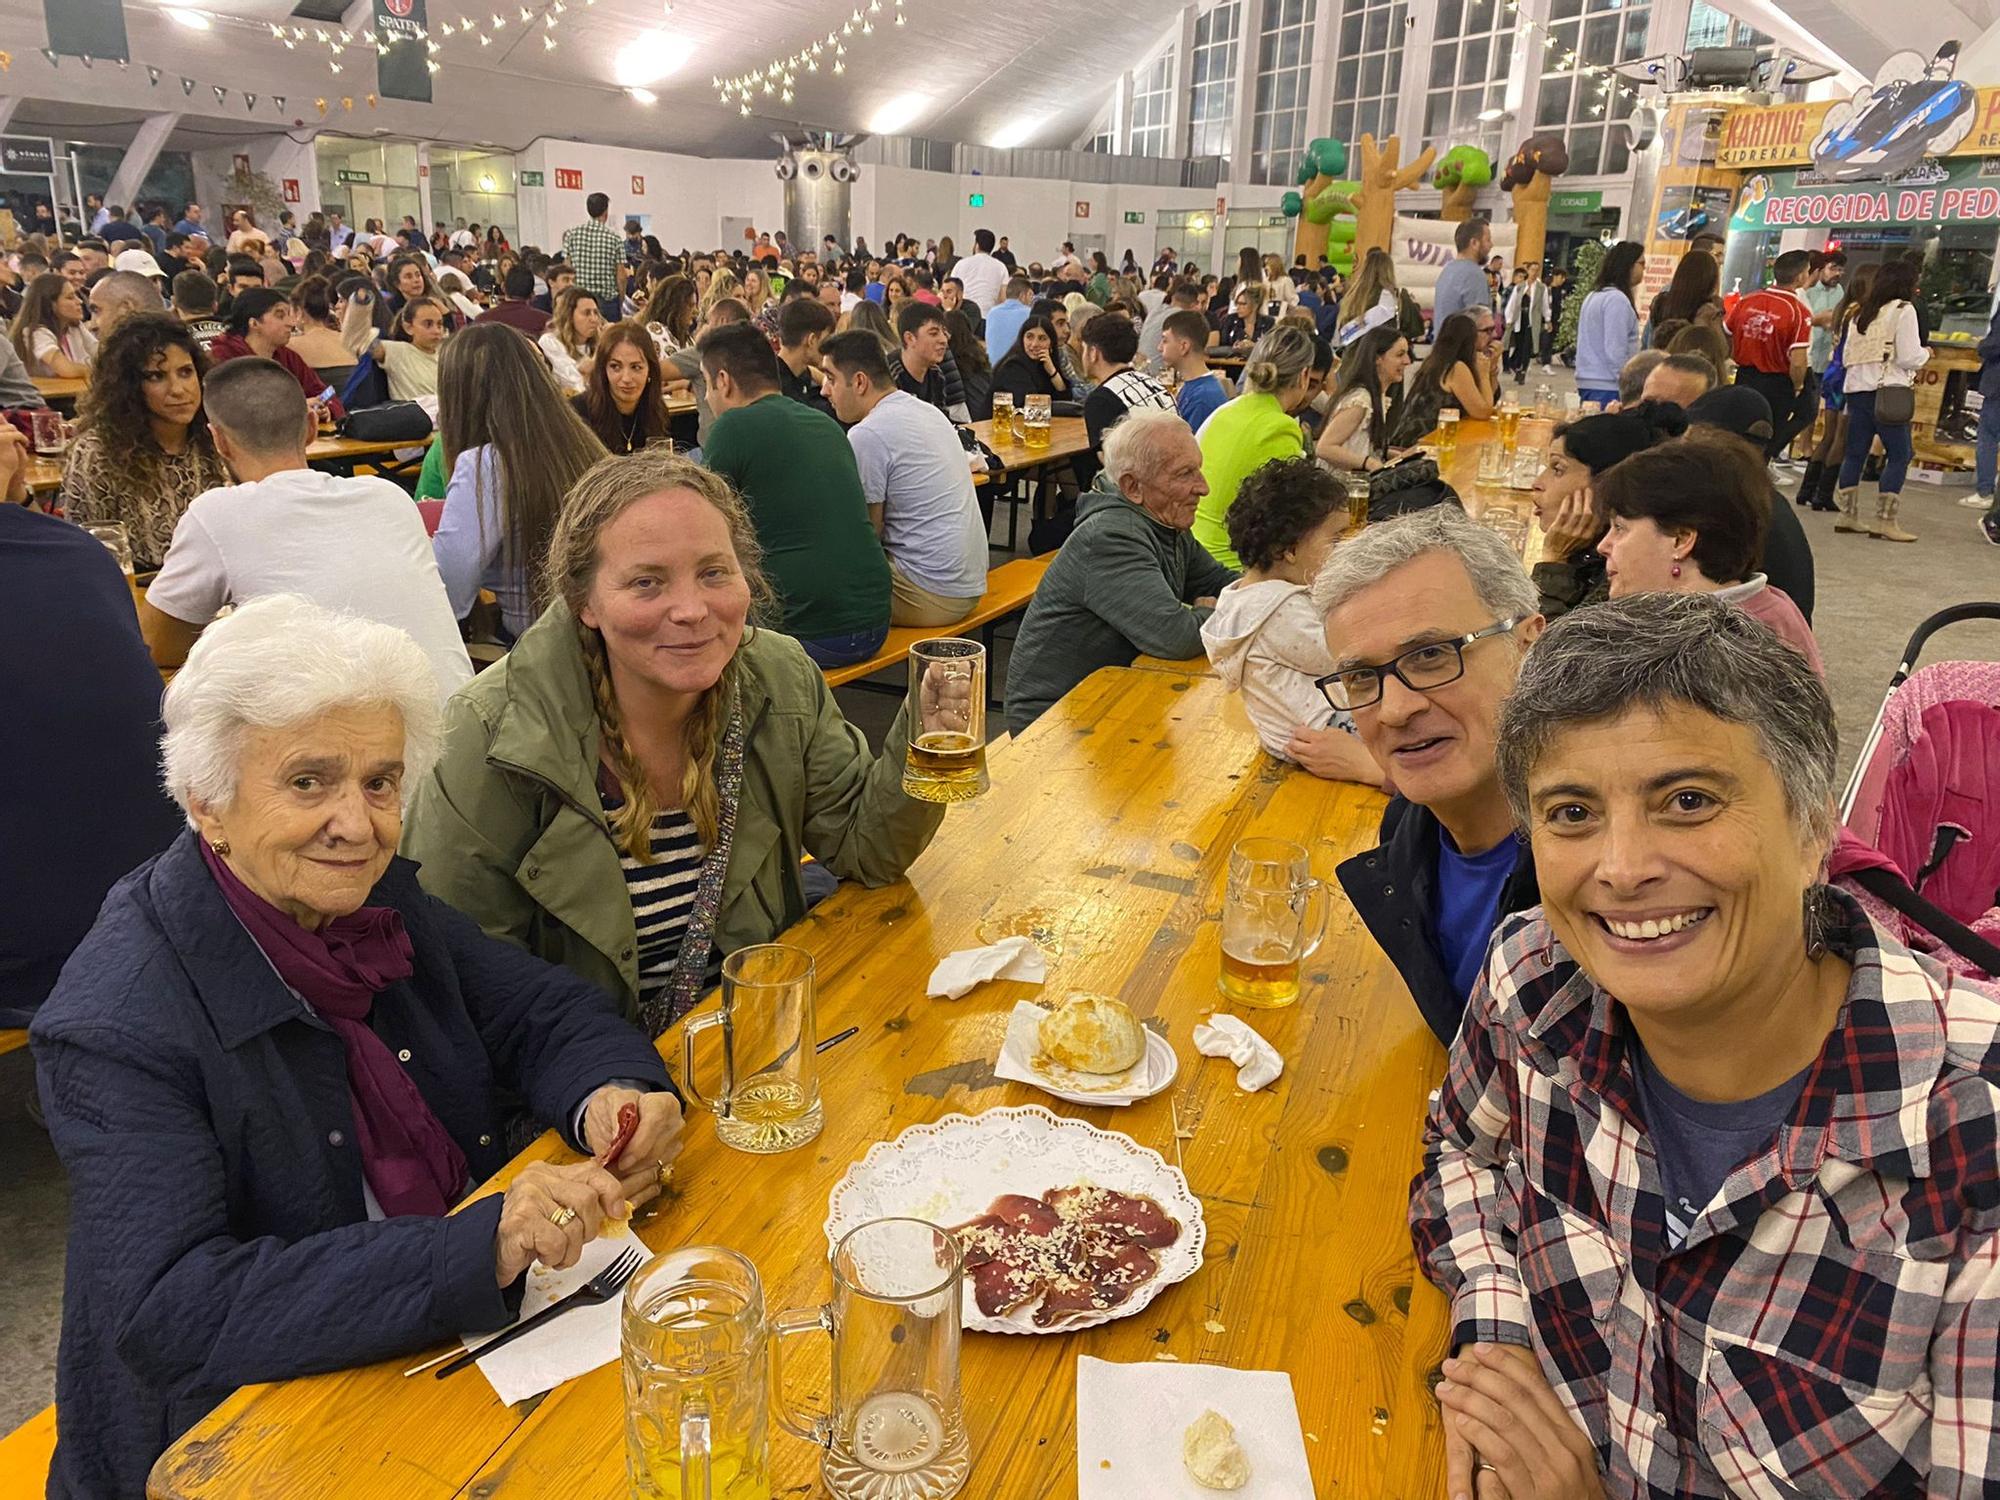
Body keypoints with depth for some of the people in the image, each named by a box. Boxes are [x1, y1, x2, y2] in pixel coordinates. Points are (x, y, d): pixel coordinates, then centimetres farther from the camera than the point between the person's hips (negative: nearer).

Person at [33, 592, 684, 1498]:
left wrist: (608, 1096, -21)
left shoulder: (378, 898, -2)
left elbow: (544, 1015, 3)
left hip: (458, 1340, 6)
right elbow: (167, 1315, -28)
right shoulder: (117, 1026, -22)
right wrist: (481, 1245, -38)